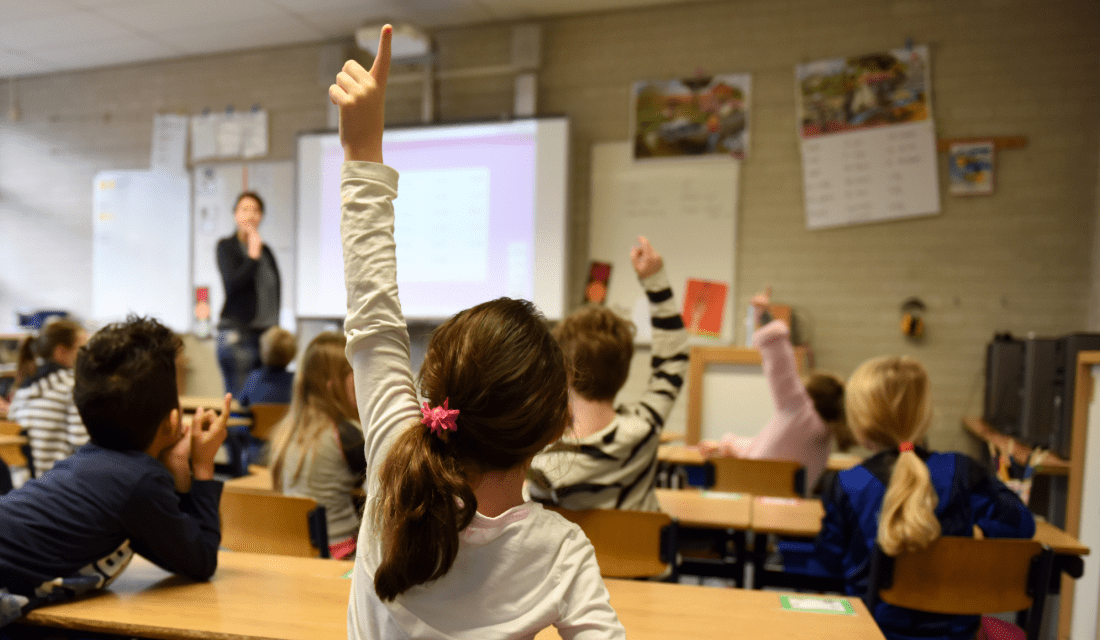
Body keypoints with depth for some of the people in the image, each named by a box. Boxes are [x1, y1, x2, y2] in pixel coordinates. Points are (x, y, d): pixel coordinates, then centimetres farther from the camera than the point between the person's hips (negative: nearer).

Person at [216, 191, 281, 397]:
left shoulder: (266, 250, 15)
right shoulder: (226, 246, 2)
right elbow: (232, 284, -12)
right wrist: (253, 256, -12)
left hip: (267, 333, 5)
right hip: (238, 332, -5)